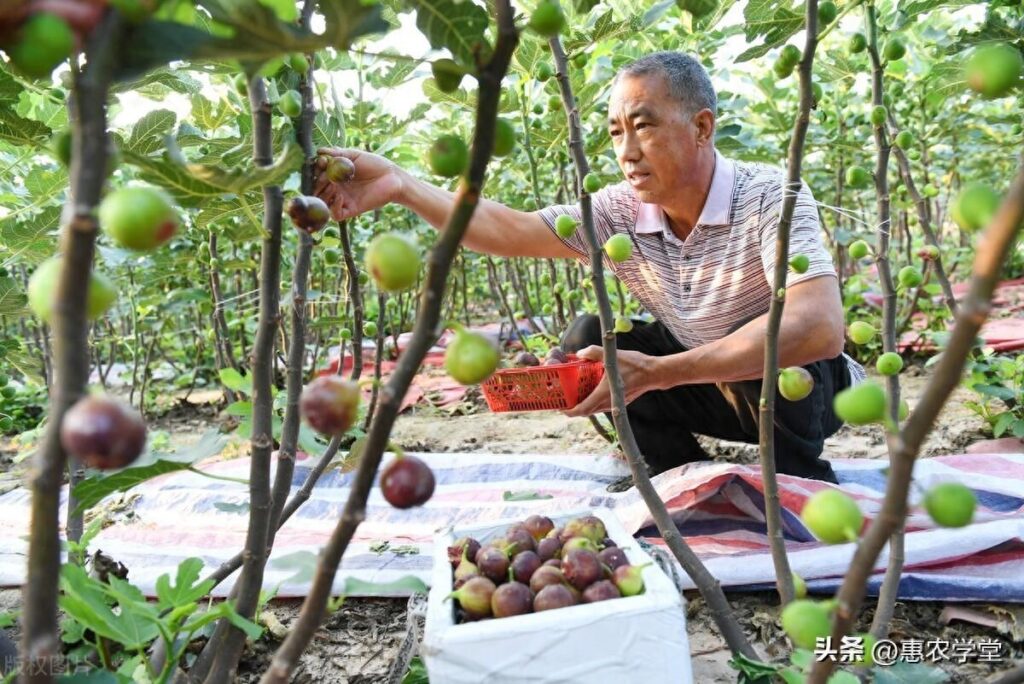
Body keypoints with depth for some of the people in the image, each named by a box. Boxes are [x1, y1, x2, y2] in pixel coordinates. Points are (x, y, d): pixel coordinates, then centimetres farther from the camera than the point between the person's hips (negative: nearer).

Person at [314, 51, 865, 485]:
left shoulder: (770, 196, -29)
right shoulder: (622, 211, -15)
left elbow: (820, 328, -42)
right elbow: (509, 230, -20)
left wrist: (656, 373, -47)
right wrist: (400, 186, -35)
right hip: (706, 381, 4)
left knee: (774, 346, -35)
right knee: (587, 343, -14)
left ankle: (802, 482, -6)